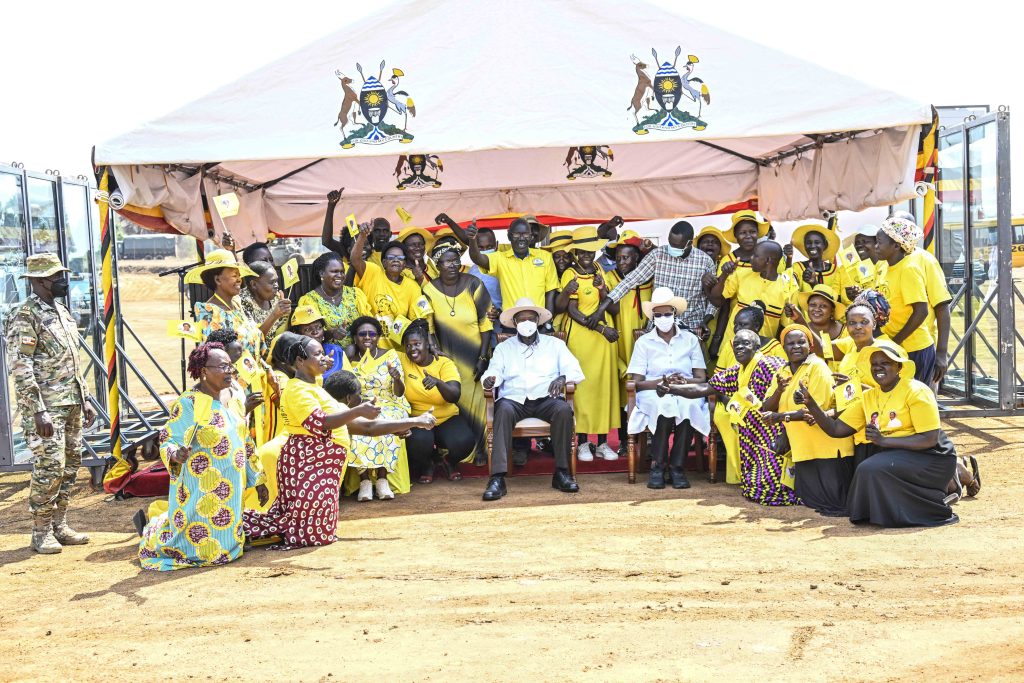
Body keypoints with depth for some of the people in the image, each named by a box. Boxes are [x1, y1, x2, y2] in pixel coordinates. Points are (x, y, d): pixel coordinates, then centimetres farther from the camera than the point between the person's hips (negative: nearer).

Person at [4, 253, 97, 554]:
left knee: (71, 464, 10)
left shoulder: (61, 311, 15)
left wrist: (85, 399, 18)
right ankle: (41, 532, 5)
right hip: (46, 407, -8)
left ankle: (60, 526, 20)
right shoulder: (24, 316, -12)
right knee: (50, 466, -8)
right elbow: (20, 368, -17)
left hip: (71, 404, 8)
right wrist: (39, 411, -22)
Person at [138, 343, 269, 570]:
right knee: (205, 548, -4)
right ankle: (152, 531, 26)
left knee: (227, 542, 15)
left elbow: (245, 441, 16)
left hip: (231, 489, 7)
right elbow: (169, 440, -15)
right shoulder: (188, 404, -14)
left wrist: (258, 479, 17)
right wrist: (176, 454, -39)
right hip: (202, 489, -7)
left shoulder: (230, 397, 9)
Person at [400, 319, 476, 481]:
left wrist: (438, 382, -40)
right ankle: (426, 465, 5)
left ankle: (449, 461, 11)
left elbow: (455, 396, -19)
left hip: (447, 419, 0)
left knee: (464, 441, -29)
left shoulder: (445, 363, -5)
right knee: (419, 441, -34)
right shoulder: (403, 361, 0)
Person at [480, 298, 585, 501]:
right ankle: (497, 478, -39)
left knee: (564, 409, -32)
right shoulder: (503, 348, 20)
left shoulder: (555, 344, 19)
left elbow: (575, 370, 7)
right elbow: (494, 372, 5)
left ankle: (562, 472, -21)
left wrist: (562, 378, -16)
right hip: (515, 399, 0)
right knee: (503, 409, -34)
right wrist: (490, 380, -21)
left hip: (546, 399, 0)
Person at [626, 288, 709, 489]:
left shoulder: (690, 340, 16)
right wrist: (663, 381, -13)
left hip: (686, 394, 1)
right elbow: (637, 382, 3)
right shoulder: (643, 342, 12)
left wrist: (683, 381, -12)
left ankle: (676, 465, -26)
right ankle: (657, 465, -27)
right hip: (653, 394, -1)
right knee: (665, 405, -38)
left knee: (688, 406, -36)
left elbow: (701, 379, 9)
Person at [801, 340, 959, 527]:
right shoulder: (868, 397, 9)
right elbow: (835, 429, 5)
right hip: (894, 456, 7)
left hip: (929, 457, -7)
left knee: (873, 470, -28)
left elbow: (930, 440, -17)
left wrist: (884, 440, -22)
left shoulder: (916, 391, -11)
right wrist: (810, 402, -7)